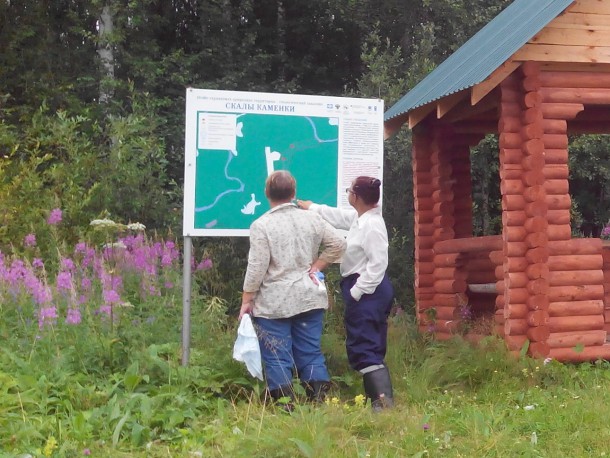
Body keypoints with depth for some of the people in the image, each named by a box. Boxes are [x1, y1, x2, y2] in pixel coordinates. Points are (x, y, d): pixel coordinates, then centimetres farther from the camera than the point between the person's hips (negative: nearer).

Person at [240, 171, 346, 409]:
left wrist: (246, 301, -3)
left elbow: (256, 268, -11)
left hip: (273, 303, -4)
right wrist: (316, 266, 12)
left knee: (277, 358, 2)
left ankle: (285, 405, 2)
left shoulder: (261, 225, -9)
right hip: (309, 298, 4)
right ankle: (319, 401, 8)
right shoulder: (312, 219, 4)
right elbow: (338, 243, 6)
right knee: (311, 352, 10)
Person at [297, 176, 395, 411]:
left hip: (367, 292, -11)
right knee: (369, 347, 13)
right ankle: (379, 399, 18)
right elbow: (339, 216, 30)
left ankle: (385, 402, -13)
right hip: (366, 290, 11)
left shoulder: (372, 225, -19)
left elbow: (378, 264, -24)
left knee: (364, 348, -10)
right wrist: (312, 207, 39)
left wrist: (356, 292, -21)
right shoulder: (360, 218, 11)